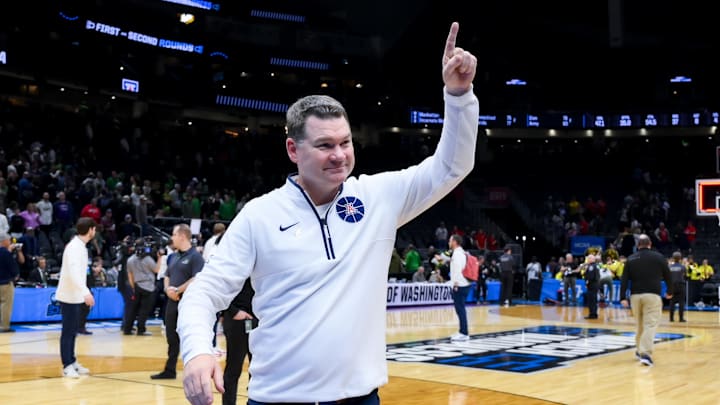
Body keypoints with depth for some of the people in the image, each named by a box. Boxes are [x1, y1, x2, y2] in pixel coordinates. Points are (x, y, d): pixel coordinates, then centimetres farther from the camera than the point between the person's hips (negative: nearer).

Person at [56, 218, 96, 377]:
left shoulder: (80, 246, 12)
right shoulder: (75, 247, -18)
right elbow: (73, 272, -30)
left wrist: (84, 293, 21)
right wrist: (86, 292, -38)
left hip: (75, 295, 10)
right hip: (69, 296, -10)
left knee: (73, 330, 14)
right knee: (68, 331, -5)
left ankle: (72, 362, 22)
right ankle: (67, 366, -1)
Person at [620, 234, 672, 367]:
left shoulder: (631, 259, 7)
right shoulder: (658, 257, 3)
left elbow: (624, 279, 1)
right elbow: (667, 276, 9)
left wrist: (623, 297, -1)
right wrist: (670, 292, 24)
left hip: (635, 296, 3)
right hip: (653, 295, -3)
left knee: (640, 324, 18)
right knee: (650, 325, -7)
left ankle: (640, 351, 27)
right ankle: (646, 354, -19)